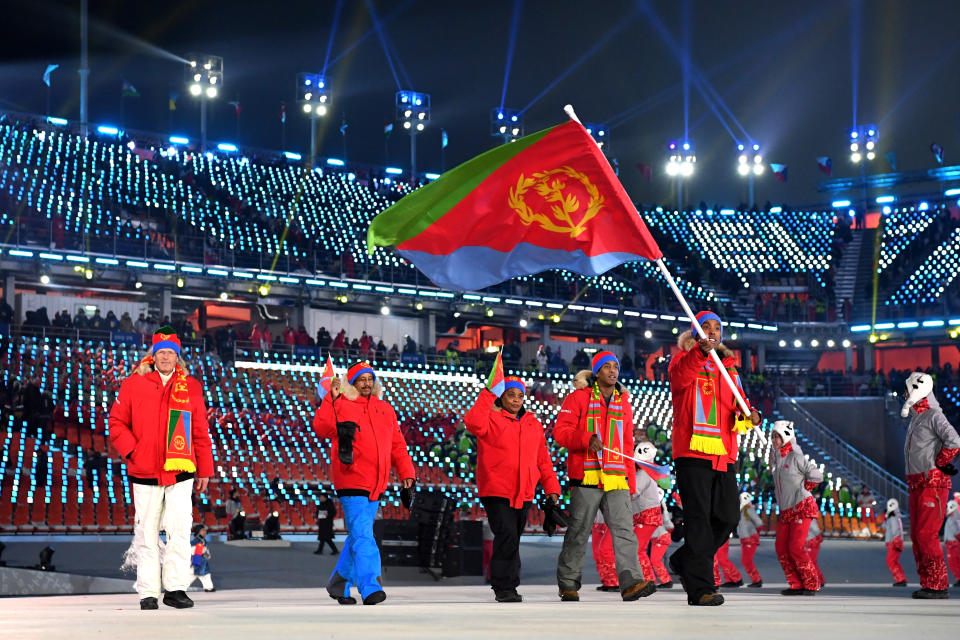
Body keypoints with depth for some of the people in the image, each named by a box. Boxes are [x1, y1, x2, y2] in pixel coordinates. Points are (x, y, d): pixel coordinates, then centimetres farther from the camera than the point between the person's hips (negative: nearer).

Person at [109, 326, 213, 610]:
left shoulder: (191, 387, 8)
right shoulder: (134, 384, 5)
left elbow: (200, 432, 10)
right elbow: (116, 422, 7)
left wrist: (204, 470, 9)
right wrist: (131, 451, -6)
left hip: (181, 472, 0)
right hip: (144, 472, 0)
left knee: (179, 528, -8)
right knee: (147, 533, 3)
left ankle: (176, 588, 0)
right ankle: (148, 592, 10)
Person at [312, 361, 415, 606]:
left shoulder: (385, 409, 16)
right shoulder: (342, 406, -1)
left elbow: (397, 445, 18)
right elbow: (322, 428, -17)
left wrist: (406, 472, 8)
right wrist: (331, 400, -24)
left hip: (376, 485, 6)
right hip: (352, 483, -6)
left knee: (357, 536, 14)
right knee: (362, 536, -15)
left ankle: (338, 584, 28)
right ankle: (369, 588, -19)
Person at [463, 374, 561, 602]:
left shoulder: (533, 424, 14)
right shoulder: (491, 418, -3)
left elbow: (543, 458, 17)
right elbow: (473, 422, -27)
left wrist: (551, 488, 11)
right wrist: (488, 394, -24)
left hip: (524, 494, 6)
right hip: (496, 492, -6)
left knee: (514, 539, 12)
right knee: (507, 537, -15)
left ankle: (508, 587, 21)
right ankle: (503, 588, -9)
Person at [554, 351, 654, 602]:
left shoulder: (623, 402, 18)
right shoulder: (579, 397, 4)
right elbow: (560, 431, -4)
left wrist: (631, 482, 16)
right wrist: (587, 439, -21)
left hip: (616, 478, 4)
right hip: (586, 477, -4)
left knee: (624, 529, -11)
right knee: (578, 532, 3)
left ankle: (631, 582, -20)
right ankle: (568, 584, 16)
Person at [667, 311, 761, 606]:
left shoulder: (729, 367, 21)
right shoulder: (684, 361, 2)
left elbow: (737, 405, 18)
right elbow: (680, 375, -23)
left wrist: (751, 414, -6)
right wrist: (701, 352, -42)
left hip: (724, 456, 6)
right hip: (693, 452, -6)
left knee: (727, 518, 5)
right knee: (699, 520, -9)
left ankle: (683, 561, 26)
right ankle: (700, 588, -8)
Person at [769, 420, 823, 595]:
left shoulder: (796, 457, -11)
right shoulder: (775, 458, 11)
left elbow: (817, 476, -10)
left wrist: (802, 489, -3)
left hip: (802, 508, -8)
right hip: (786, 511, 8)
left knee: (795, 548, -13)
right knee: (782, 549, 0)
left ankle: (812, 585, -2)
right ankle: (796, 585, 7)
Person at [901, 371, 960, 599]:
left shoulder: (934, 416, -10)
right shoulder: (915, 418, 18)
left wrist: (939, 464, -13)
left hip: (933, 484, -10)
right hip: (916, 484, 10)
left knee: (926, 534, -13)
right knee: (917, 535, 8)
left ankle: (939, 586, -9)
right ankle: (928, 584, 13)